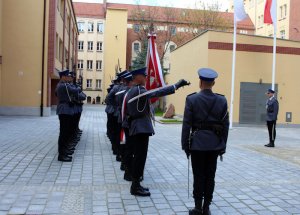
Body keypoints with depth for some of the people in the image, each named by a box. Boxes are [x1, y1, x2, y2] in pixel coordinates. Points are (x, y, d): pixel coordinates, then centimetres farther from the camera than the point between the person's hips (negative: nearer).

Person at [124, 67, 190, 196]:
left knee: (138, 157, 15)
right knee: (140, 157, -4)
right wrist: (177, 85, -35)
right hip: (141, 128, -10)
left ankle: (135, 184, 22)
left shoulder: (131, 91, 15)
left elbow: (127, 112, 19)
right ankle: (136, 187, 3)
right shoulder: (138, 90, -17)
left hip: (135, 128, 10)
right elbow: (157, 93, -32)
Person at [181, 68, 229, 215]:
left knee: (199, 176, 4)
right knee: (210, 176, 9)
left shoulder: (192, 99, -8)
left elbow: (186, 124, -8)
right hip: (214, 144, 3)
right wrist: (223, 145, 11)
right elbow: (225, 125, 2)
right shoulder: (222, 100, 0)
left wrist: (185, 145, 0)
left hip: (197, 143, -2)